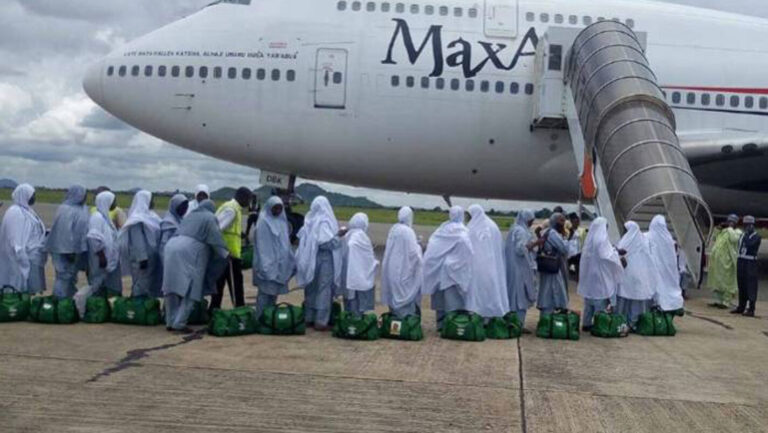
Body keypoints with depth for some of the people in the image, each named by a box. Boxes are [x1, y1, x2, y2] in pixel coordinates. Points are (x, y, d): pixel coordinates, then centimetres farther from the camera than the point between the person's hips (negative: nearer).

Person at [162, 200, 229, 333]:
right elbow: (216, 238, 0)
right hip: (190, 253, -7)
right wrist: (226, 253, 4)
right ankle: (179, 323, -11)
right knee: (190, 289, -5)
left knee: (174, 286, 11)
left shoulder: (190, 216, 28)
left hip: (172, 248, 7)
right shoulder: (209, 218, 9)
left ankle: (170, 322, 14)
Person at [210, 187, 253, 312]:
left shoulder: (231, 208, 18)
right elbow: (218, 228, -22)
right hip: (229, 255, -10)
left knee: (219, 285, 13)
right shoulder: (231, 209, -12)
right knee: (236, 286, -4)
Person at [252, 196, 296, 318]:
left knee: (274, 291, 10)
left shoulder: (282, 221, 13)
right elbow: (261, 245, -14)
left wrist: (291, 261, 12)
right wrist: (264, 264, -21)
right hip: (268, 263, -7)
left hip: (280, 263, 7)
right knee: (265, 291, -6)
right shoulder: (263, 222, -9)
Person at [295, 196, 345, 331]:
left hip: (310, 259, 7)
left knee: (311, 289, 14)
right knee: (323, 289, -1)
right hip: (324, 259, -7)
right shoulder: (324, 223, -16)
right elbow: (325, 242, -22)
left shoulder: (309, 221, 4)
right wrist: (338, 235, -13)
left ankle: (309, 318, 21)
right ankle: (321, 322, 0)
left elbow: (301, 238, 10)